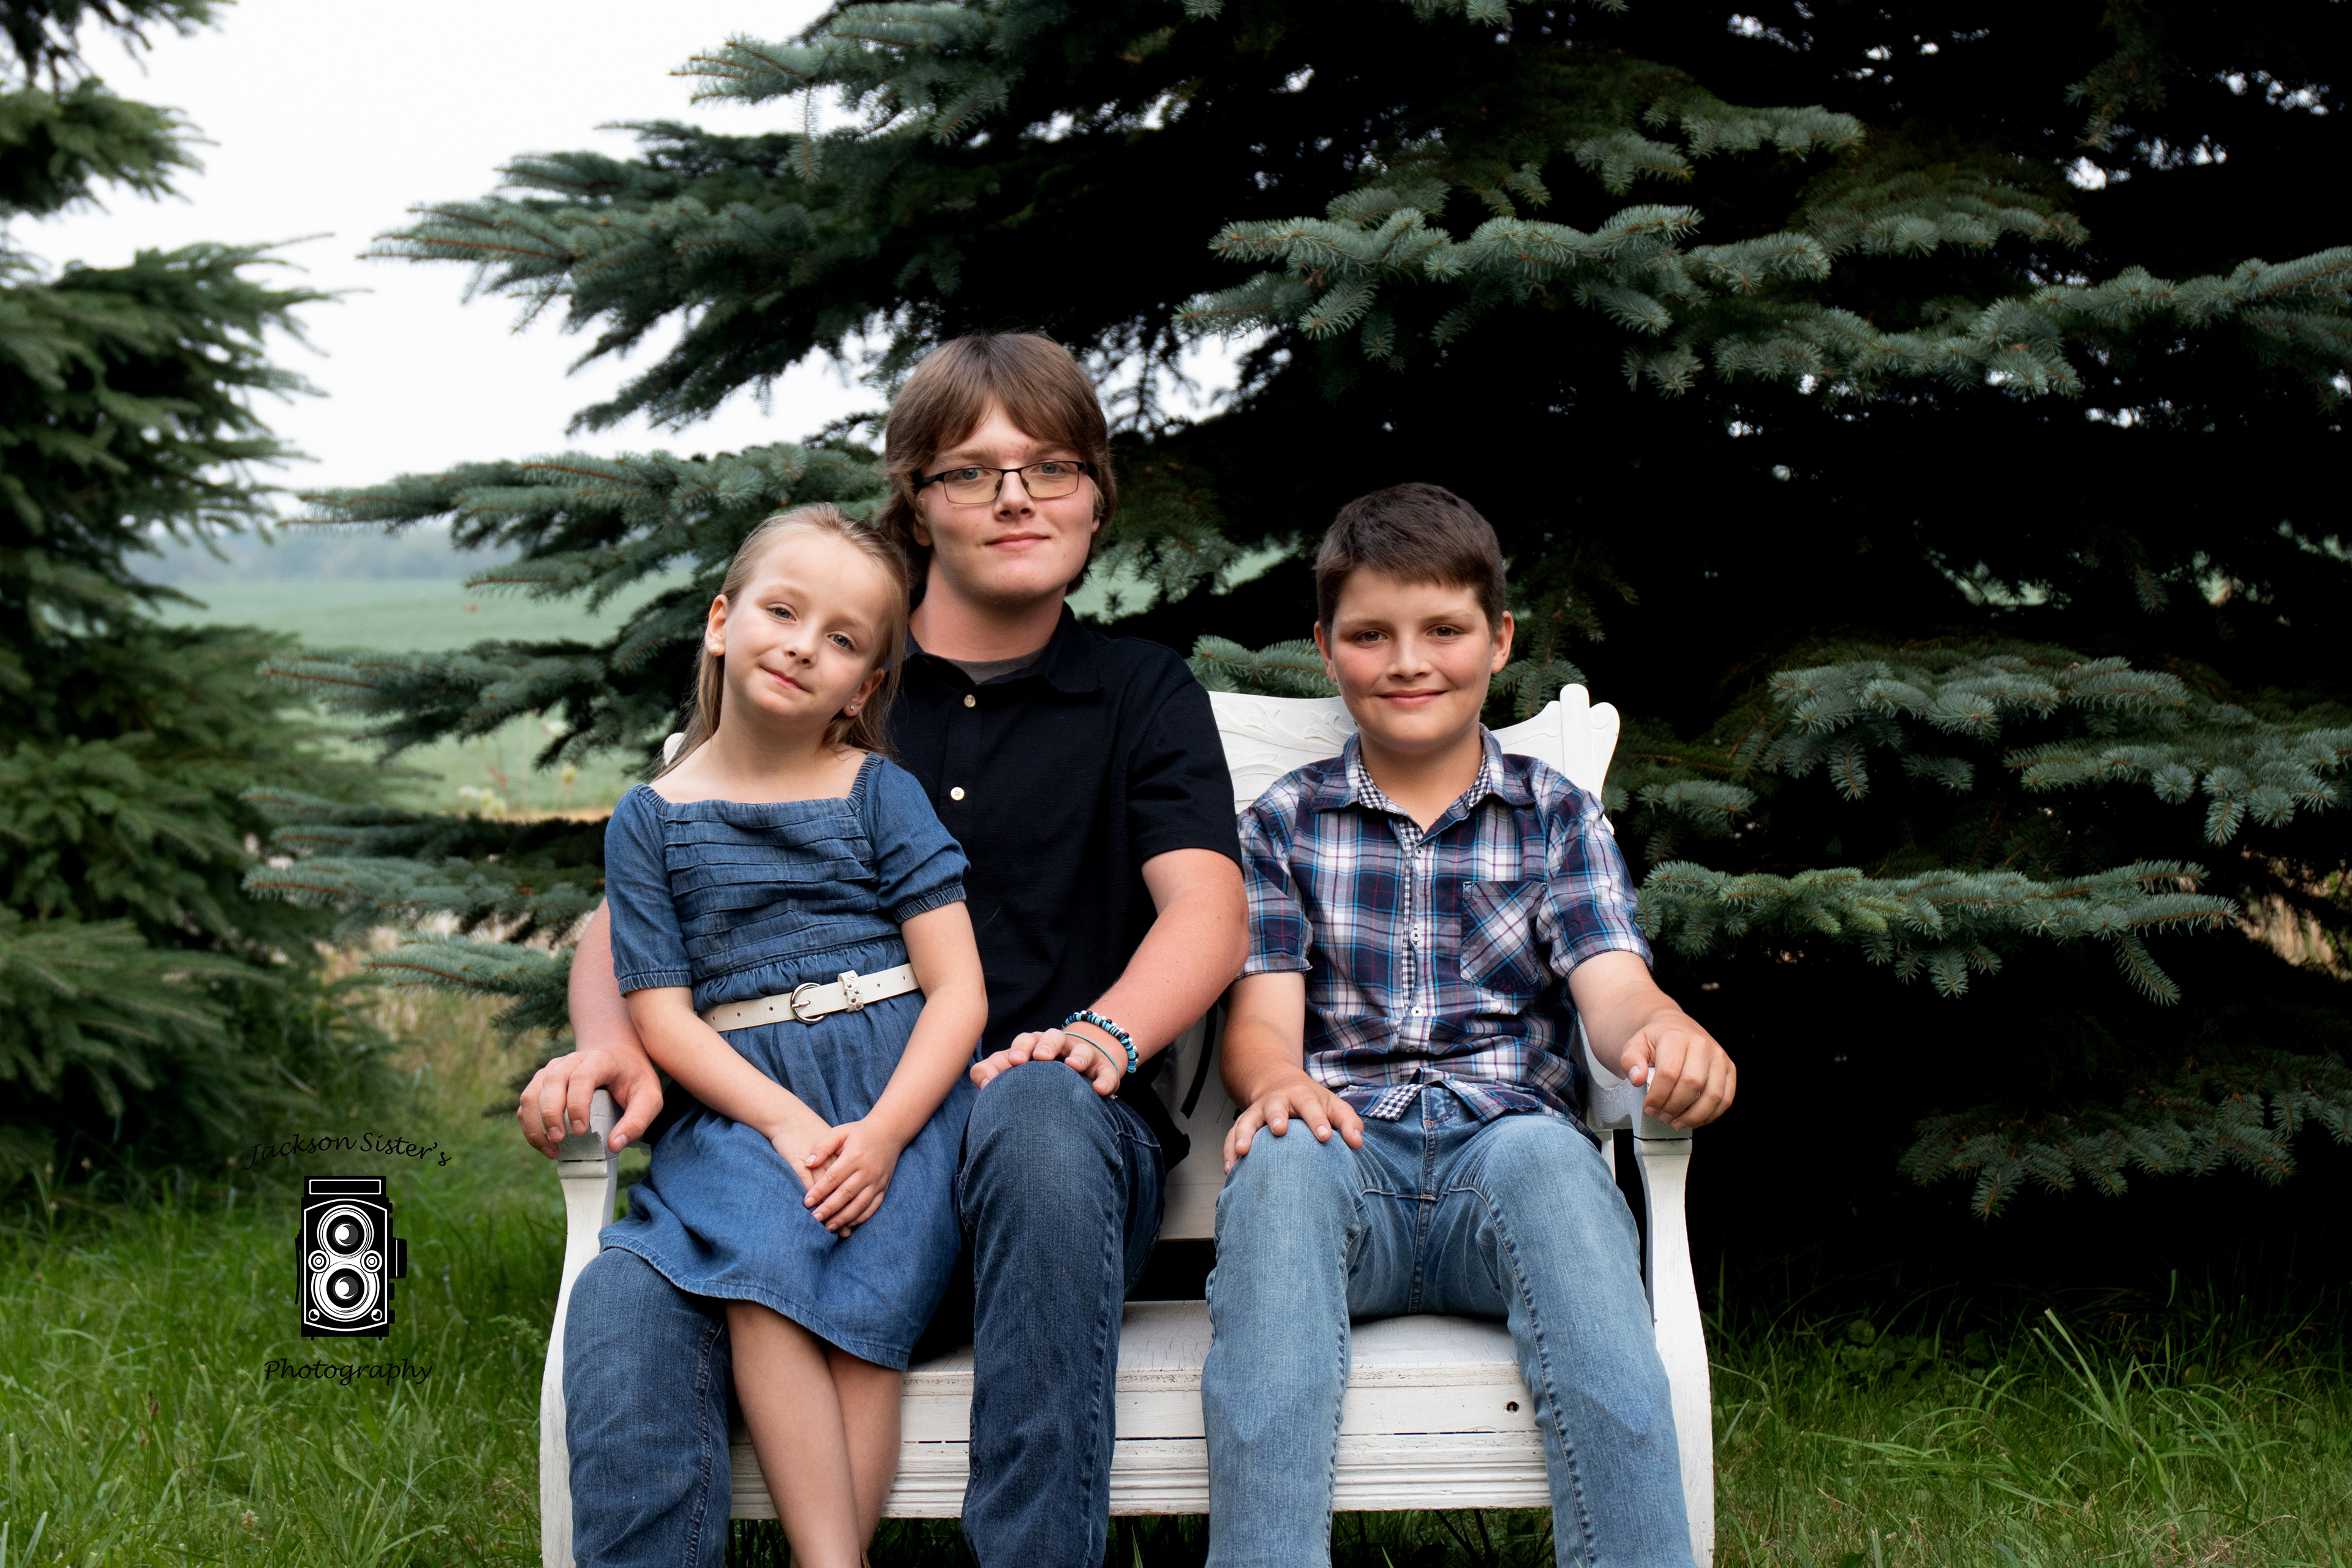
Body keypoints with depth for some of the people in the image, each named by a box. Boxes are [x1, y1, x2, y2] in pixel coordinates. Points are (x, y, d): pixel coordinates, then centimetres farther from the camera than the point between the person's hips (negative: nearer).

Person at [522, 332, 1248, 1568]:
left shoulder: (1142, 699, 17)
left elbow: (1208, 910, -1)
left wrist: (1103, 1034, -24)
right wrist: (611, 1047, -10)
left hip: (1051, 1142, -1)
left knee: (1039, 1110, -39)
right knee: (623, 1305, -31)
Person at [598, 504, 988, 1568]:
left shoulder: (881, 796, 8)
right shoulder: (652, 819, 11)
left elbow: (958, 988, 2)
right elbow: (661, 1013, 4)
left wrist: (882, 1131, -15)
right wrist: (785, 1121, -12)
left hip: (902, 1096, 0)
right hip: (745, 1109, 0)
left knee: (864, 1307, -26)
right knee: (761, 1256, -30)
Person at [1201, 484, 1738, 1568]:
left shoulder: (1557, 817, 19)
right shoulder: (1284, 824, 19)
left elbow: (1611, 985, 2)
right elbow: (1262, 1016, 6)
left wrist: (1660, 1035, -25)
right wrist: (1278, 1084, -21)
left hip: (1505, 1145, 0)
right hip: (1344, 1156, 0)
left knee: (1544, 1153, -36)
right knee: (1278, 1161, -35)